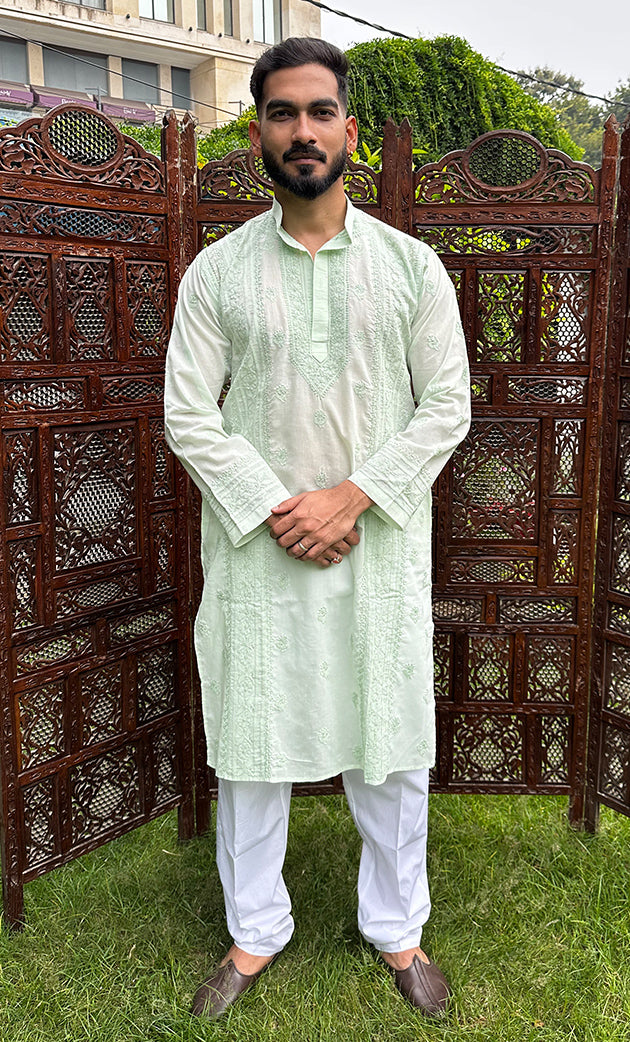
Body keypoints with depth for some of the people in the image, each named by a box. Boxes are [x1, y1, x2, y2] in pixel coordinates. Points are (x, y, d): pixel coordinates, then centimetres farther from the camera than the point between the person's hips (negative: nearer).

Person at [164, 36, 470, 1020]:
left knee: (392, 750, 10)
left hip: (381, 551, 0)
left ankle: (396, 928, 33)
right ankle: (255, 935, 32)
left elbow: (447, 404, -2)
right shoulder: (217, 271, 2)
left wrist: (350, 497, -13)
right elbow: (189, 415, -3)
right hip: (256, 550, 0)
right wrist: (275, 510, -13)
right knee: (249, 747, 10)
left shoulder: (412, 265, 3)